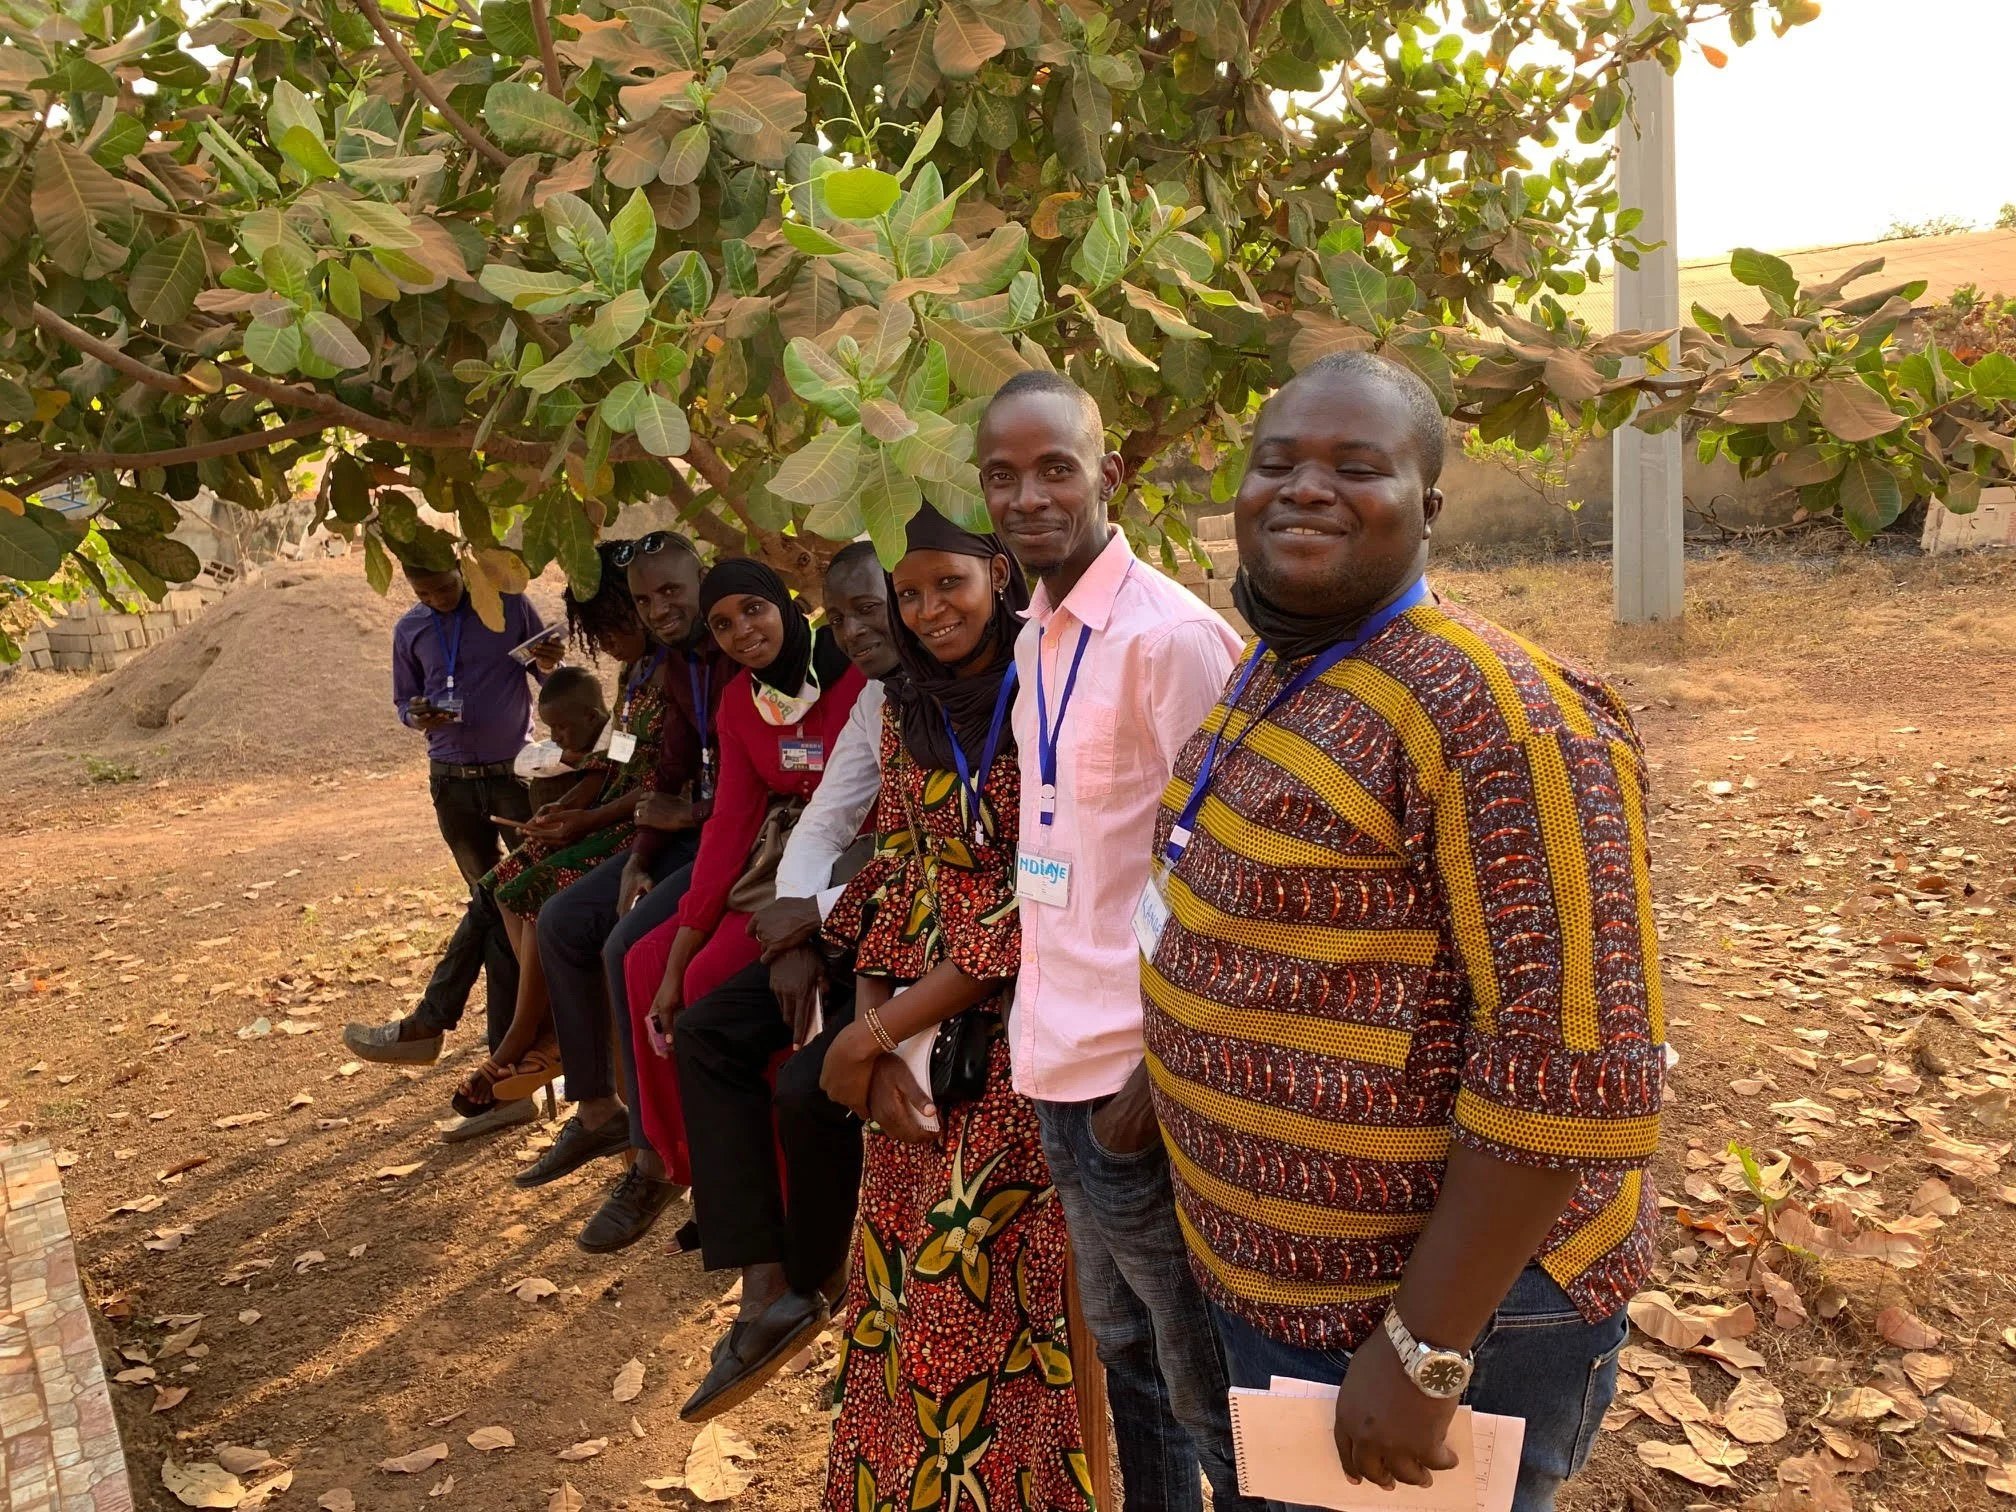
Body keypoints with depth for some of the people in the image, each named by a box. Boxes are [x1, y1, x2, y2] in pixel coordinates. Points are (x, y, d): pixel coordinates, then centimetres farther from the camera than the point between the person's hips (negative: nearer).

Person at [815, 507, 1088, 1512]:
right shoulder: (907, 710, 7)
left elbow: (1039, 903, -16)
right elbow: (891, 882, 8)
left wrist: (872, 1035, -12)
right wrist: (878, 1050, -5)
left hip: (1014, 1036, -5)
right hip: (913, 1045, 5)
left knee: (994, 1293, 4)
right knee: (904, 1280, 13)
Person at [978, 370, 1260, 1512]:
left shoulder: (1169, 634, -17)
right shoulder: (1037, 640, 9)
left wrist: (1159, 1073, -17)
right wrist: (1043, 1031, 11)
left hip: (1137, 1074, -8)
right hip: (1061, 1060, 8)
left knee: (1202, 1376, 9)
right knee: (1120, 1345, 23)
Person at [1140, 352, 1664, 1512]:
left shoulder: (1495, 714, -24)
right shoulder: (1267, 675, 3)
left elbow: (1575, 1071, -26)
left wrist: (1422, 1352, -22)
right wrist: (1167, 1075, 13)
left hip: (1451, 1291, -8)